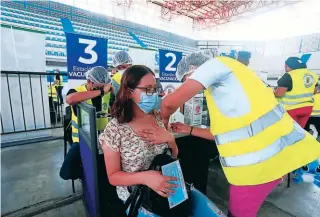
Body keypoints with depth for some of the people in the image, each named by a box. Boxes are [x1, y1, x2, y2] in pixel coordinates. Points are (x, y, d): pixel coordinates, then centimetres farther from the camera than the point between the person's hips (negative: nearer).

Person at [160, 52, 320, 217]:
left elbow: (170, 103, -14)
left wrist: (164, 121, 6)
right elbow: (222, 131, 20)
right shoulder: (221, 80, 21)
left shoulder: (215, 64, -5)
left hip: (262, 155, -9)